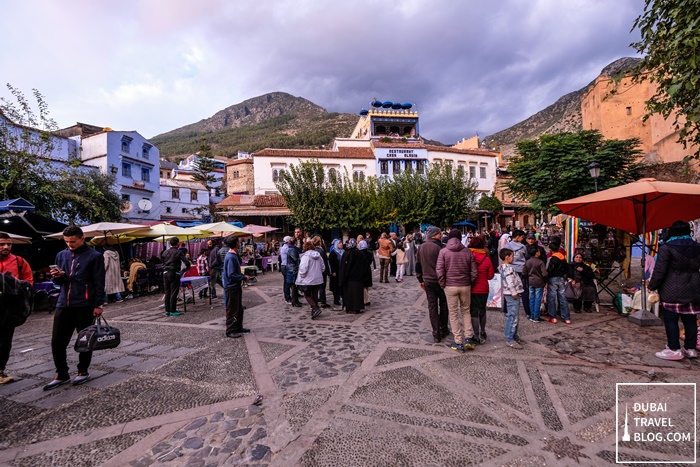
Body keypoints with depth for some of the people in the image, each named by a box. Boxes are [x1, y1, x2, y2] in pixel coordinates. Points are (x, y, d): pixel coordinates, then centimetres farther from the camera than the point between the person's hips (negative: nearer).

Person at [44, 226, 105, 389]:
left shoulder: (94, 256, -6)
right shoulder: (61, 255, 11)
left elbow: (99, 283, -8)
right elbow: (59, 282, 19)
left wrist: (98, 304, -12)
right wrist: (57, 276, -5)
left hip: (84, 306, -5)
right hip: (63, 304, 5)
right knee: (57, 341, 7)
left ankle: (83, 371, 23)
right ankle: (62, 374, 22)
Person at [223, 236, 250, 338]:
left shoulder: (234, 255, 8)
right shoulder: (231, 257, -22)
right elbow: (232, 275, -25)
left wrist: (243, 276, 4)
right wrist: (244, 278, -16)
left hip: (236, 286, 10)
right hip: (231, 287, -10)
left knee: (239, 308, 19)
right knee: (232, 310, 2)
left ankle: (238, 327, 31)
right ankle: (230, 331, 14)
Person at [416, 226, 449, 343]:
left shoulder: (421, 247, 4)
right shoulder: (438, 247, -15)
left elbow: (418, 265, 9)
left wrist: (421, 280, 17)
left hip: (427, 281, 4)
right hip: (439, 280, -4)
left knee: (432, 306, 7)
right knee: (443, 304, 14)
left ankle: (436, 334, 9)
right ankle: (443, 330, 23)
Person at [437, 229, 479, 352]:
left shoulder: (443, 251, -6)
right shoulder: (467, 251, -1)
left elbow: (439, 271, -10)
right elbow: (474, 271, 0)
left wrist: (443, 285, 1)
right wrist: (470, 283, 12)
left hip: (450, 286, -2)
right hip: (465, 286, 2)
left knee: (453, 314, 8)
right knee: (466, 311, 19)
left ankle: (458, 343, 12)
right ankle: (468, 338, 14)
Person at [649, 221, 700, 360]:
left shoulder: (666, 248, -12)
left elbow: (659, 271, -14)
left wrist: (652, 286, -5)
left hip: (672, 291, -7)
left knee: (671, 320, 1)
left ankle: (674, 350, 4)